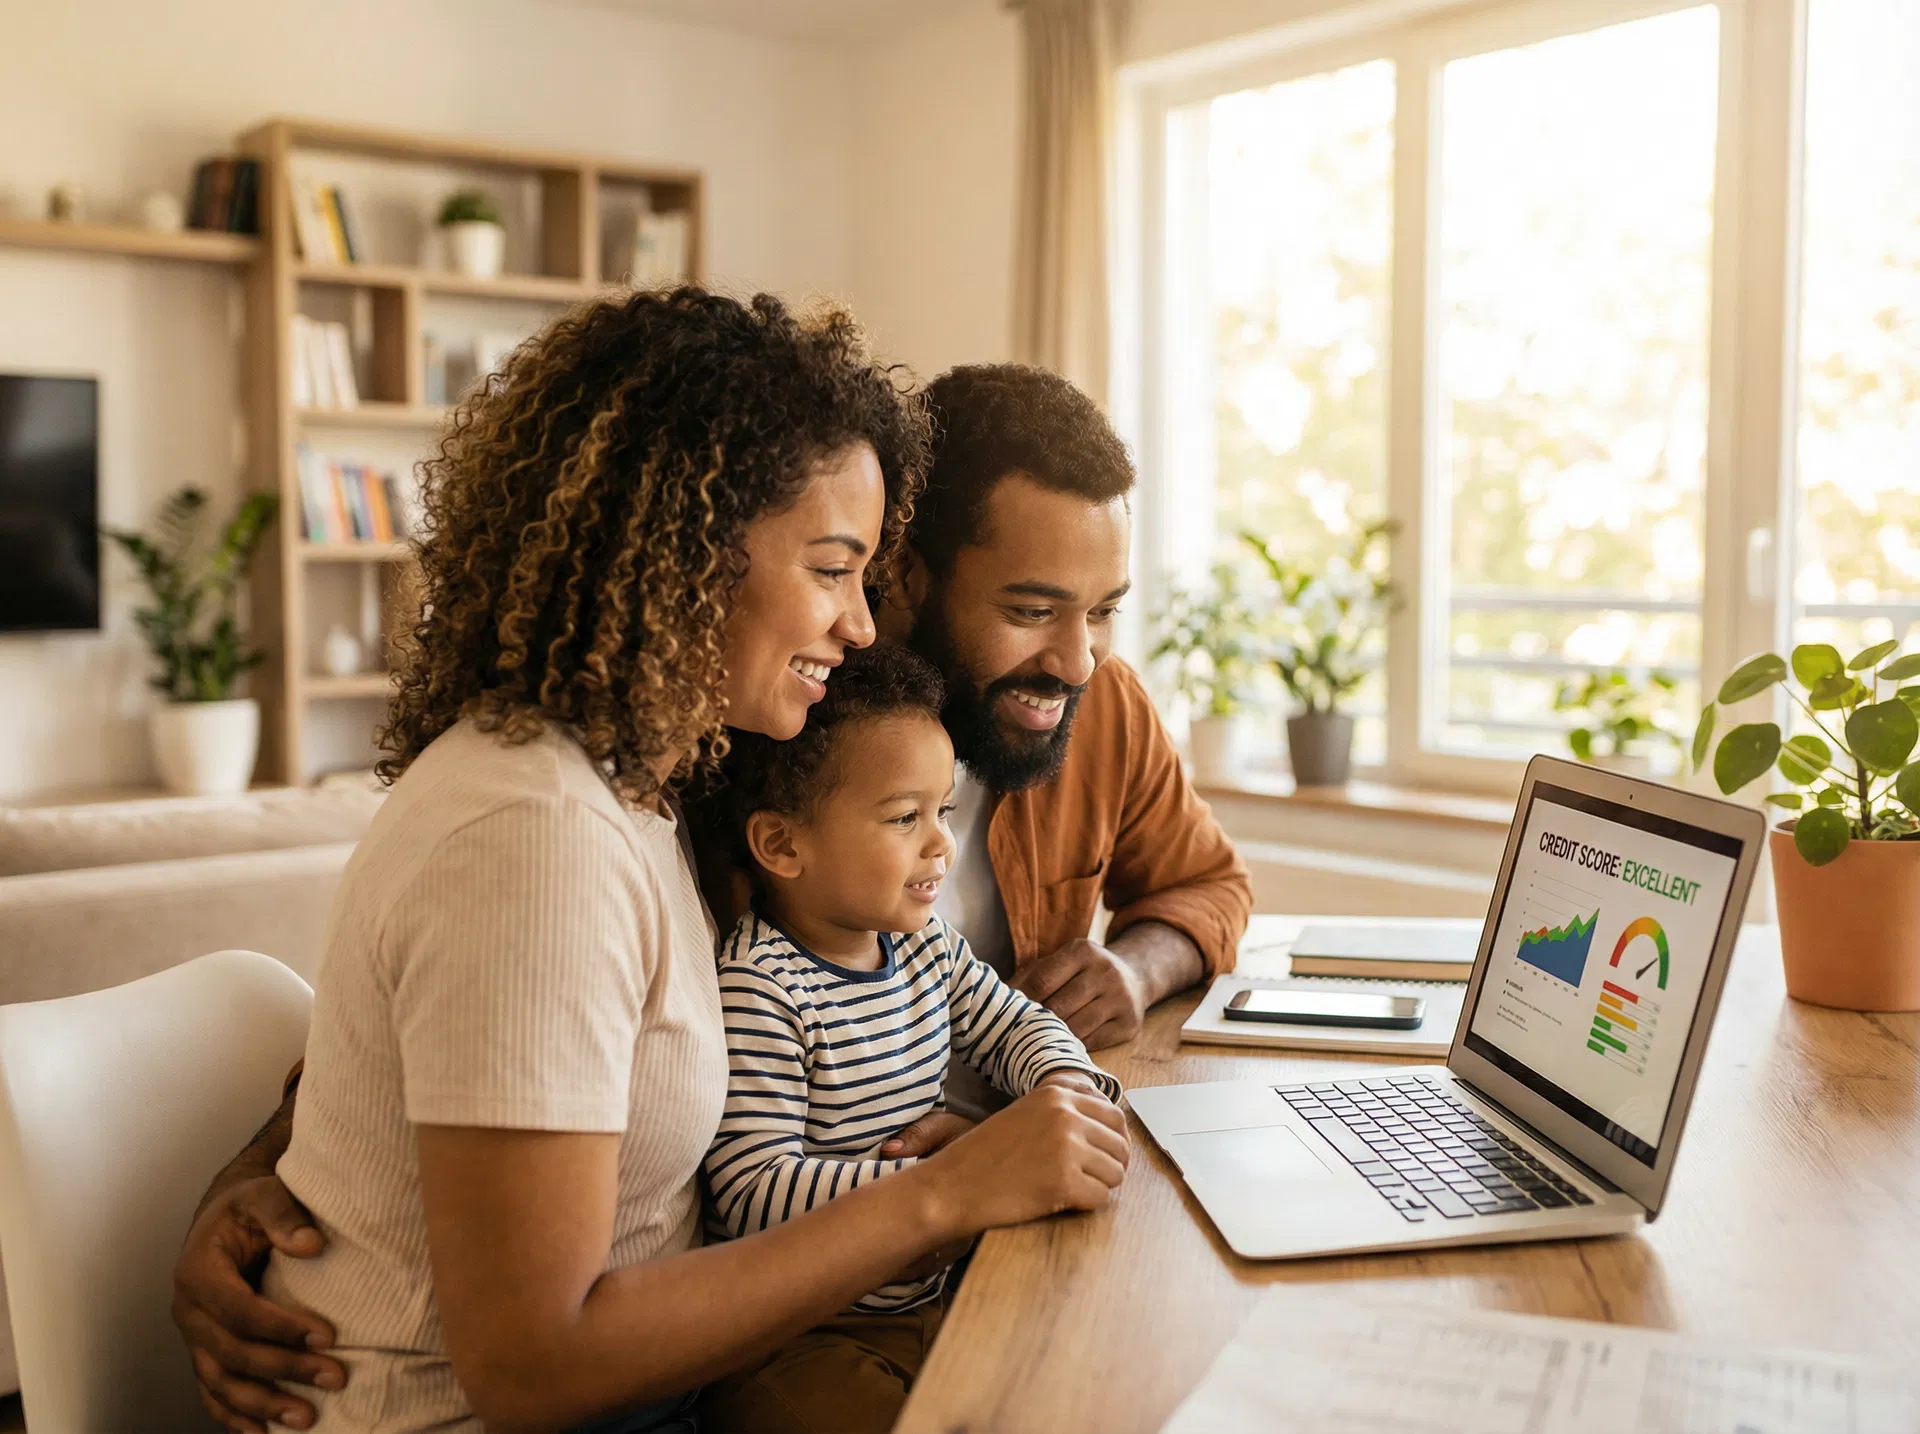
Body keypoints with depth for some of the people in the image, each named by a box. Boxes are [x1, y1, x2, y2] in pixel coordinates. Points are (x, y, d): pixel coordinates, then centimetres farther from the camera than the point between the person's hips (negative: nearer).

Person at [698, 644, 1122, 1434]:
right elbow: (758, 1192, -28)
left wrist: (1065, 1083, -3)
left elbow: (1015, 1024, 20)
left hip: (926, 1301, 7)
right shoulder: (756, 992, -21)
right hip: (796, 1341, -7)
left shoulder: (924, 943, 5)